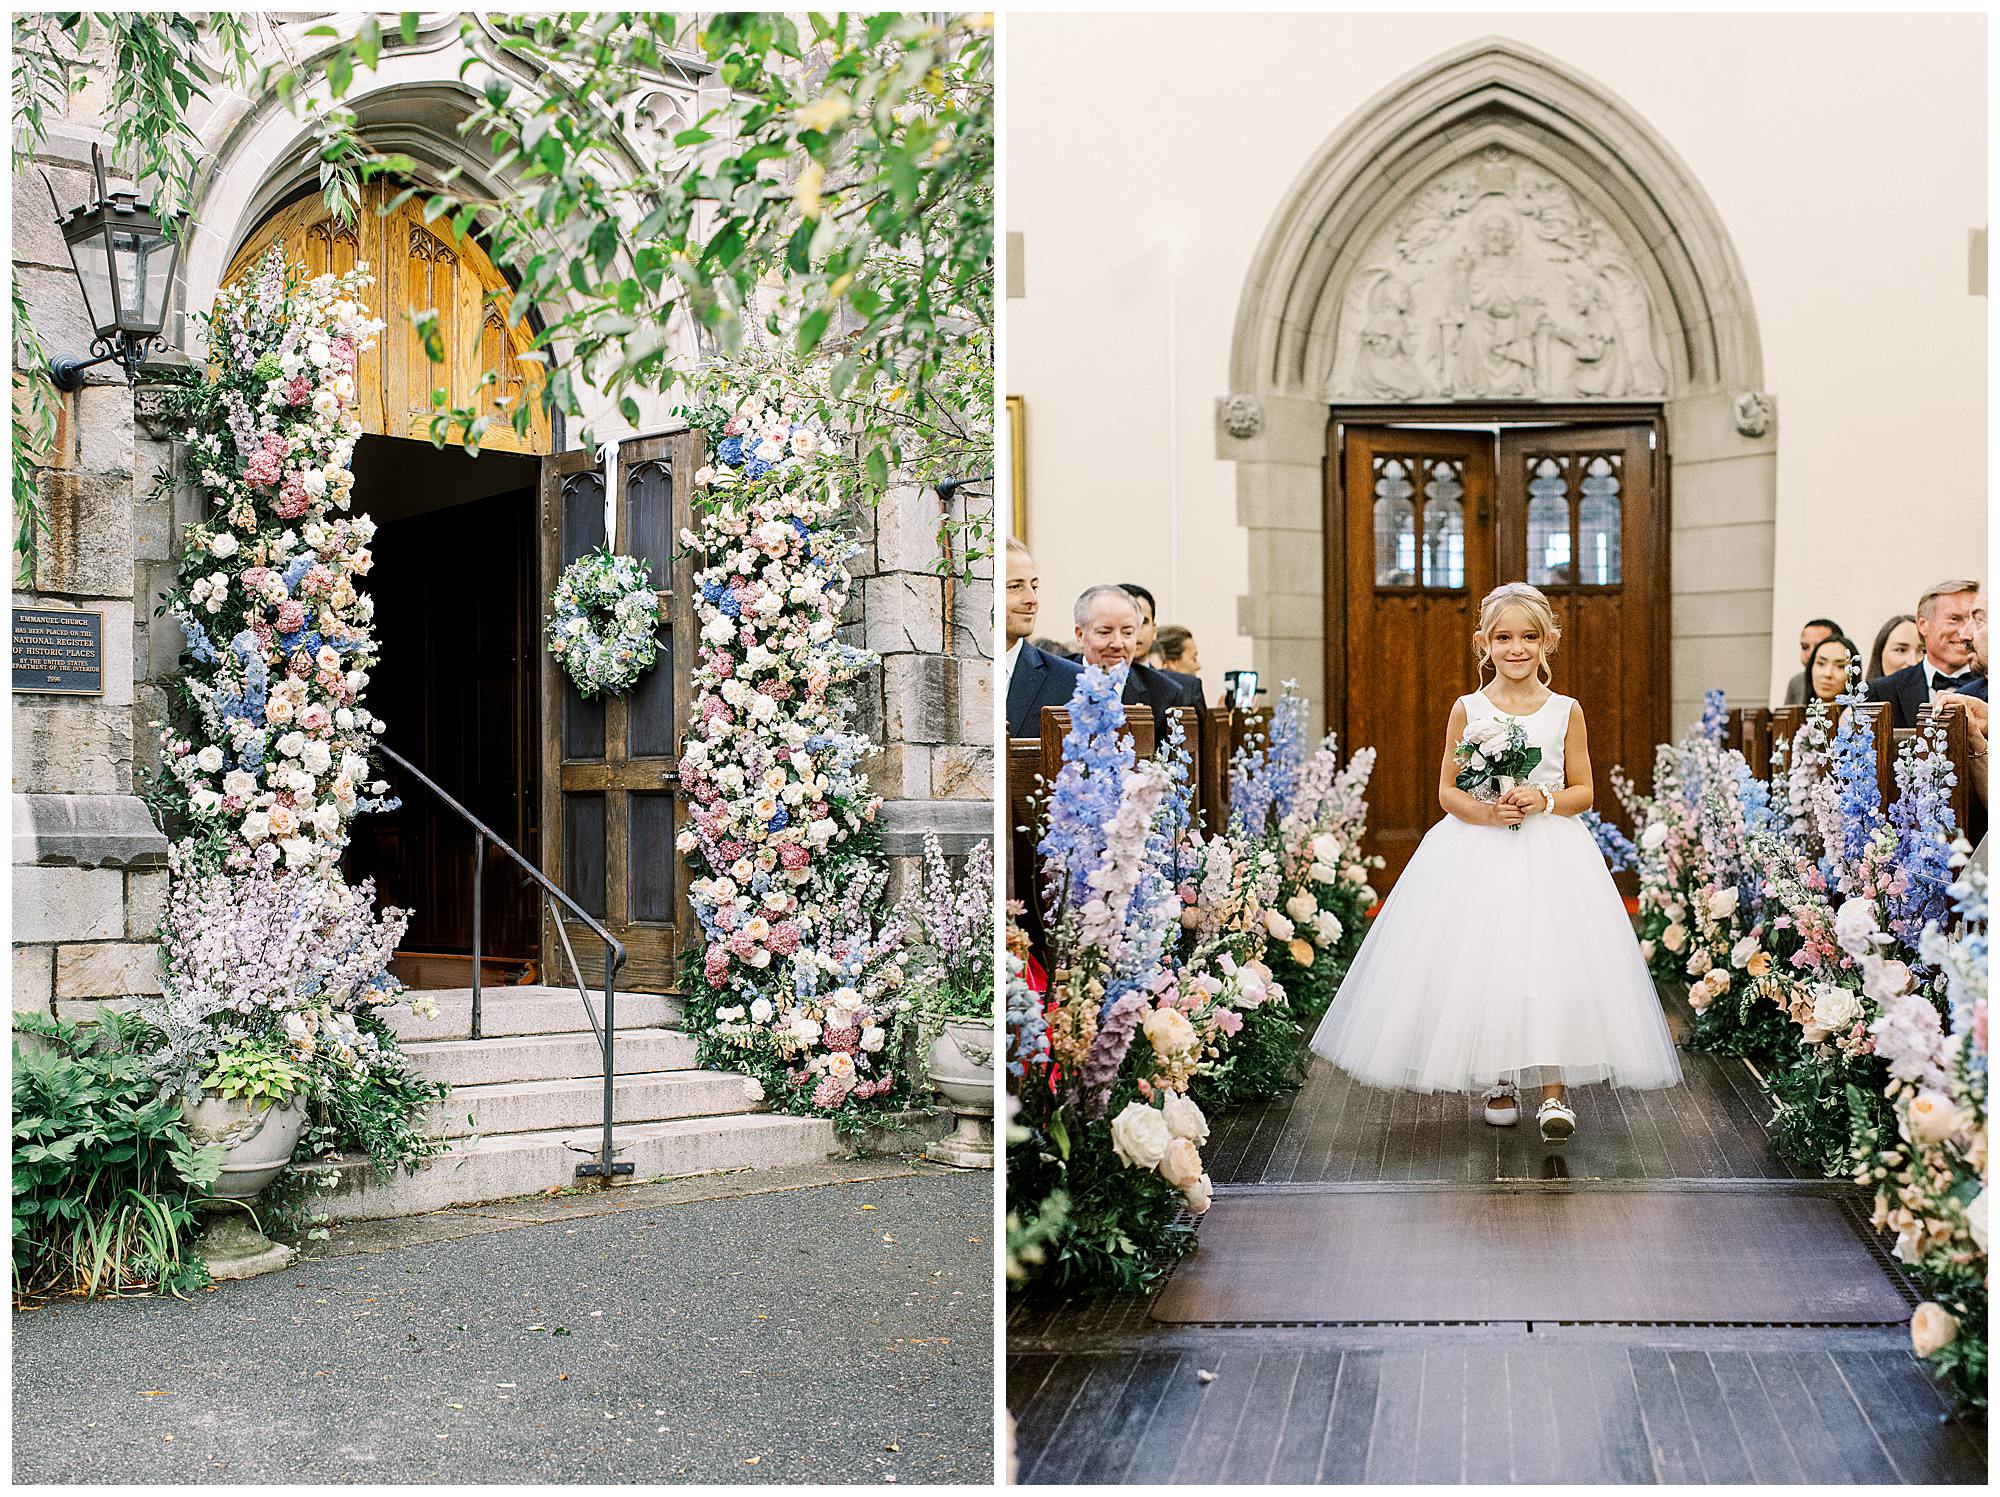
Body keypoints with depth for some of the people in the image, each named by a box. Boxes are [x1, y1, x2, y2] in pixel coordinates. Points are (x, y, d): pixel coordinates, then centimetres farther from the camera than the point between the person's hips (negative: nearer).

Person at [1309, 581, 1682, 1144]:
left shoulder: (1565, 711, 4)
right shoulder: (1468, 710, 3)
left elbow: (1583, 791, 6)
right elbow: (1448, 791, 3)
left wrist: (1544, 800, -13)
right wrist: (1487, 812, -15)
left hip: (1550, 853, 0)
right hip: (1477, 856, 0)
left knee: (1551, 962, -11)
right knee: (1483, 964, -1)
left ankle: (1555, 1088, -7)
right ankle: (1497, 1081, 17)